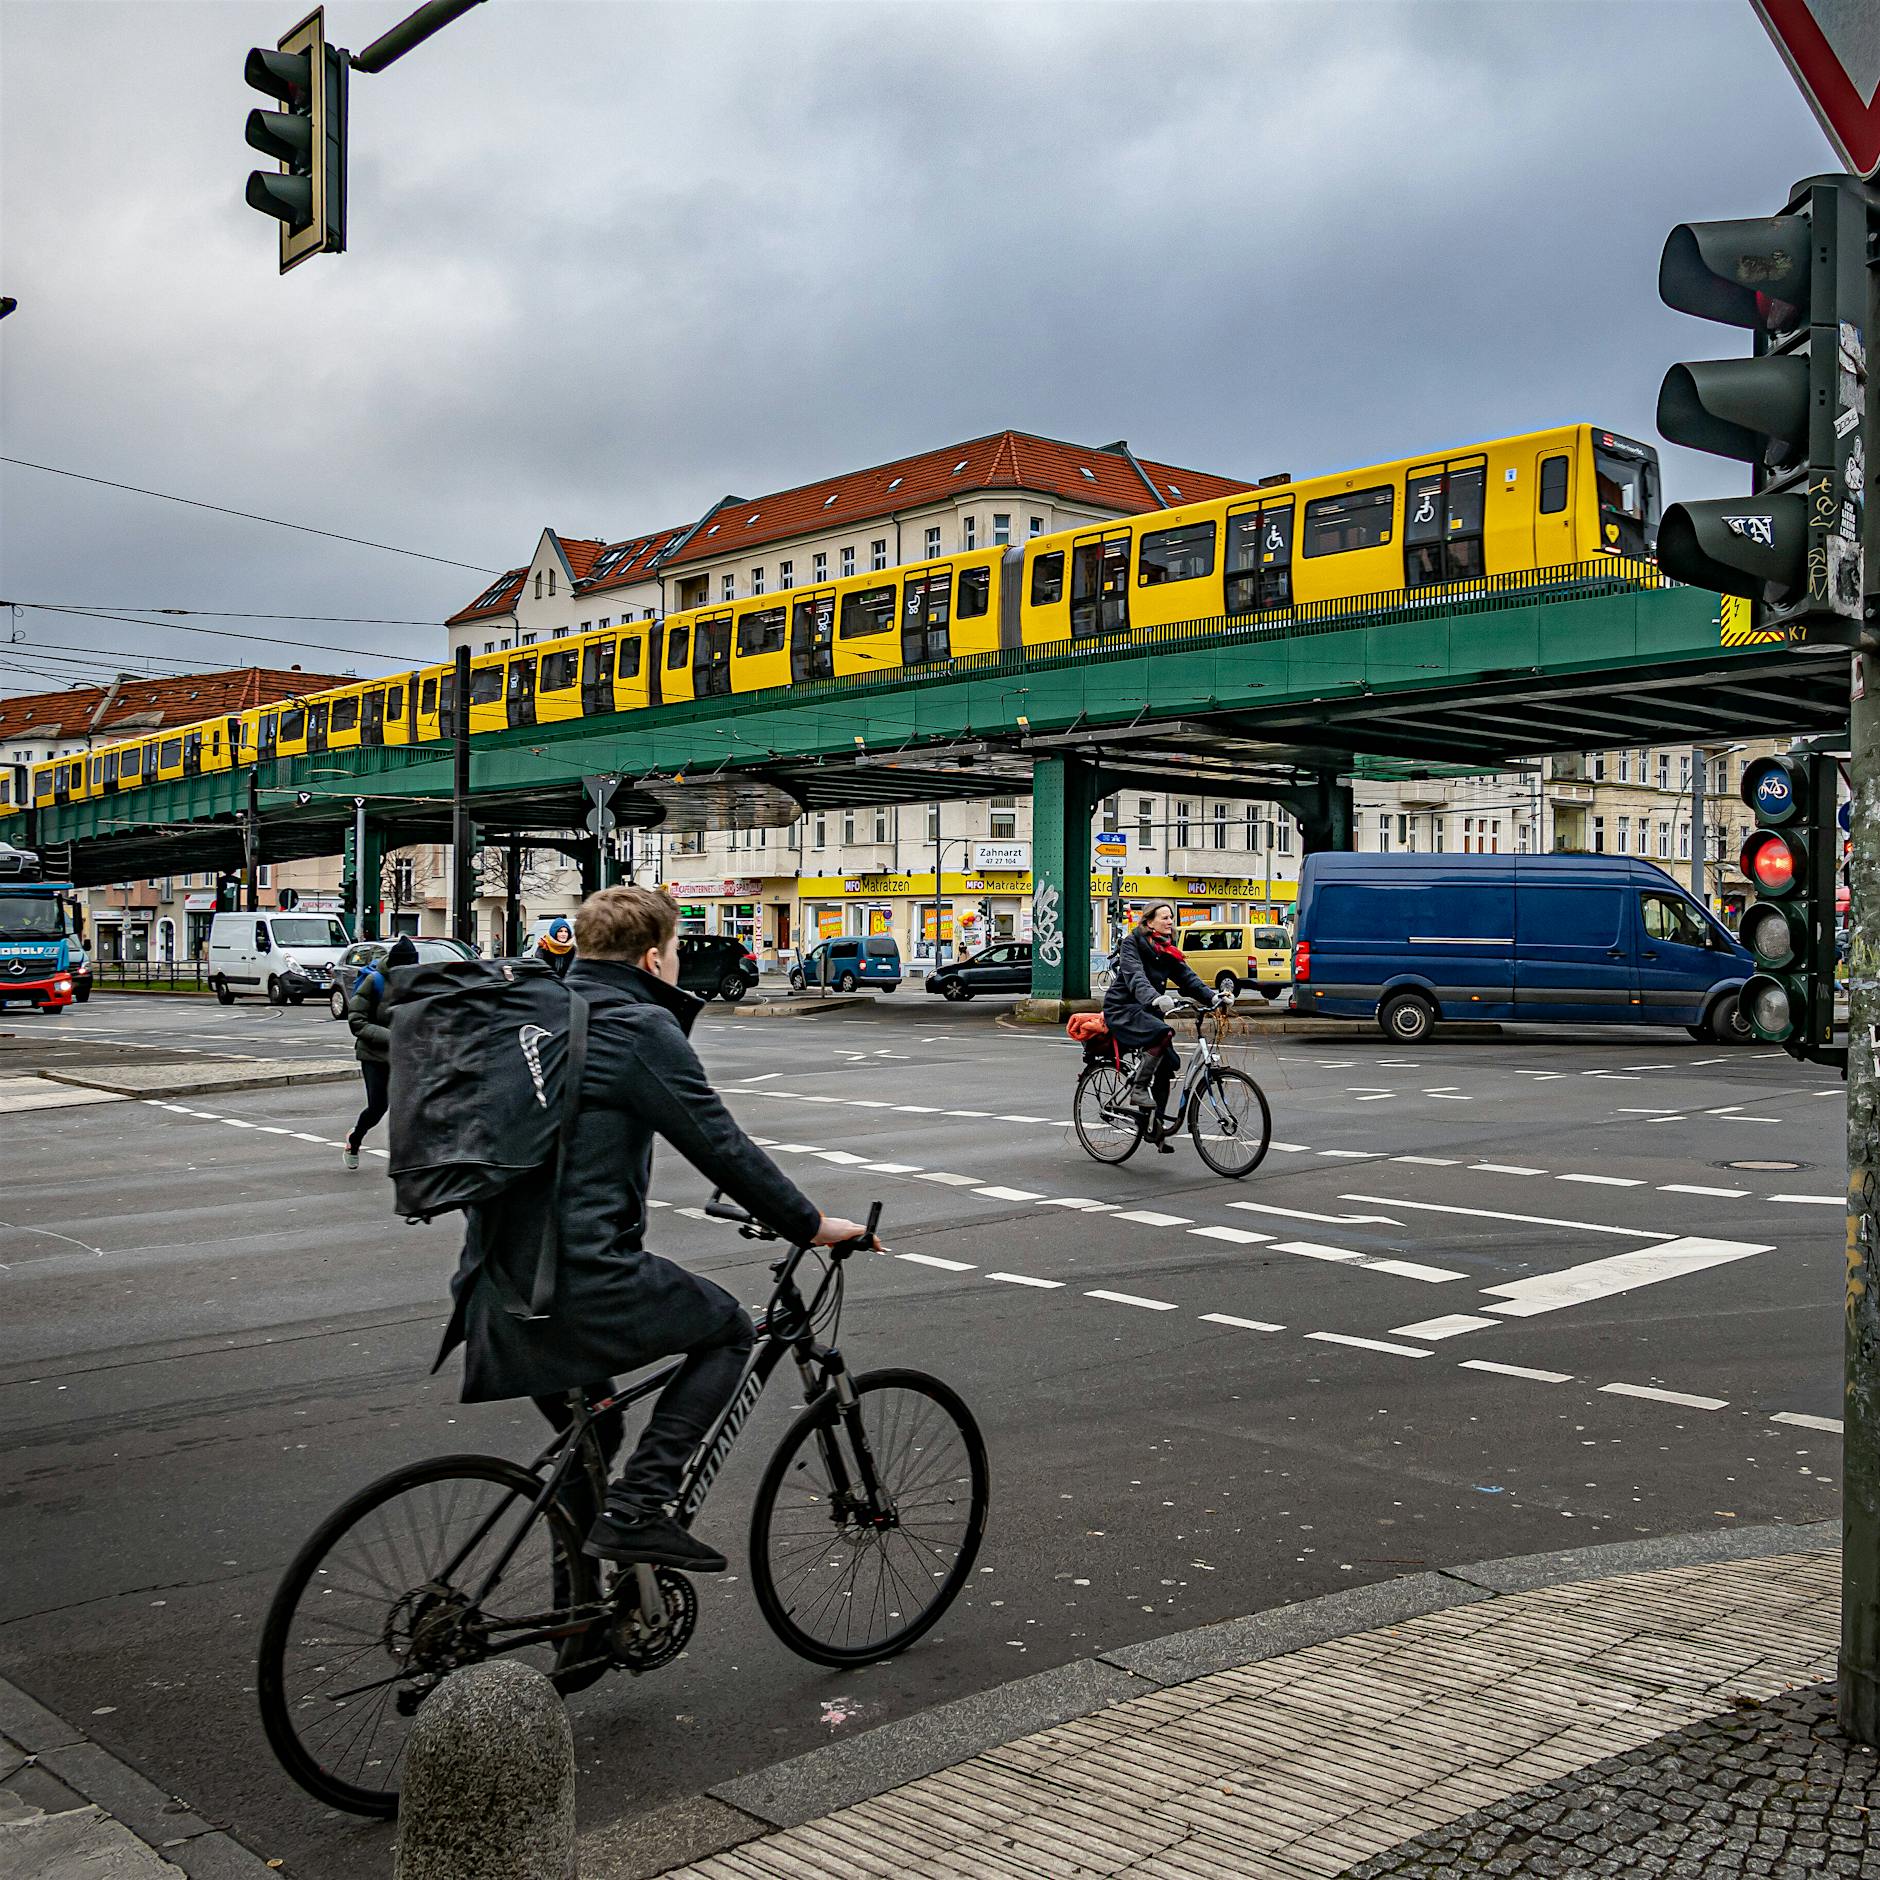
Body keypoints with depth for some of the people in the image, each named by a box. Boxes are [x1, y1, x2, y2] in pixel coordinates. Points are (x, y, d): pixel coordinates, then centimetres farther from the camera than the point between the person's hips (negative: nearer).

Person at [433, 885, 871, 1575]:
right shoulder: (641, 1027, -9)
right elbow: (722, 1148, -9)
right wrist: (811, 1225, 2)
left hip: (500, 1280, 9)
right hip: (583, 1278, -9)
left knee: (586, 1441, 30)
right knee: (728, 1329, 12)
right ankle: (636, 1505, 0)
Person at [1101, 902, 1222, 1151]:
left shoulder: (1168, 950, 12)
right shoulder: (1132, 943, -10)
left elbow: (1188, 977, 3)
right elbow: (1135, 977, -26)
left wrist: (1213, 997, -14)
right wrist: (1155, 998, -44)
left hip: (1148, 1010, 7)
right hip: (1123, 1009, -7)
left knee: (1168, 1063, -3)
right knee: (1163, 1033, -33)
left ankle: (1156, 1126, 7)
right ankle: (1139, 1087, -19)